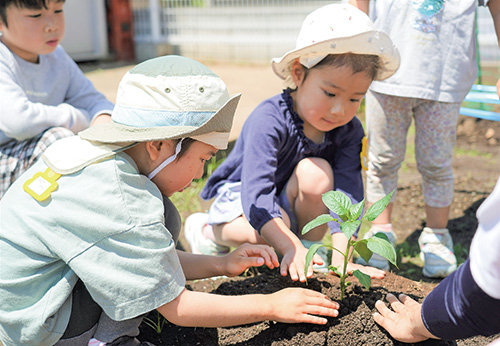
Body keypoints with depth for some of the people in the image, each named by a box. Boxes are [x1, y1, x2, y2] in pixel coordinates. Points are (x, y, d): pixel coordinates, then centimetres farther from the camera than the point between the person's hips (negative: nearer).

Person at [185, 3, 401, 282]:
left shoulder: (349, 131, -15)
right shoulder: (269, 119, -32)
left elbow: (348, 194, -24)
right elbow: (256, 193, -41)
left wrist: (341, 258, -38)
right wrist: (291, 248, -53)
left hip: (292, 204, 4)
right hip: (239, 195, -4)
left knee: (316, 171, -27)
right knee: (269, 229, -36)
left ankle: (311, 245, -7)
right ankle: (208, 231, -5)